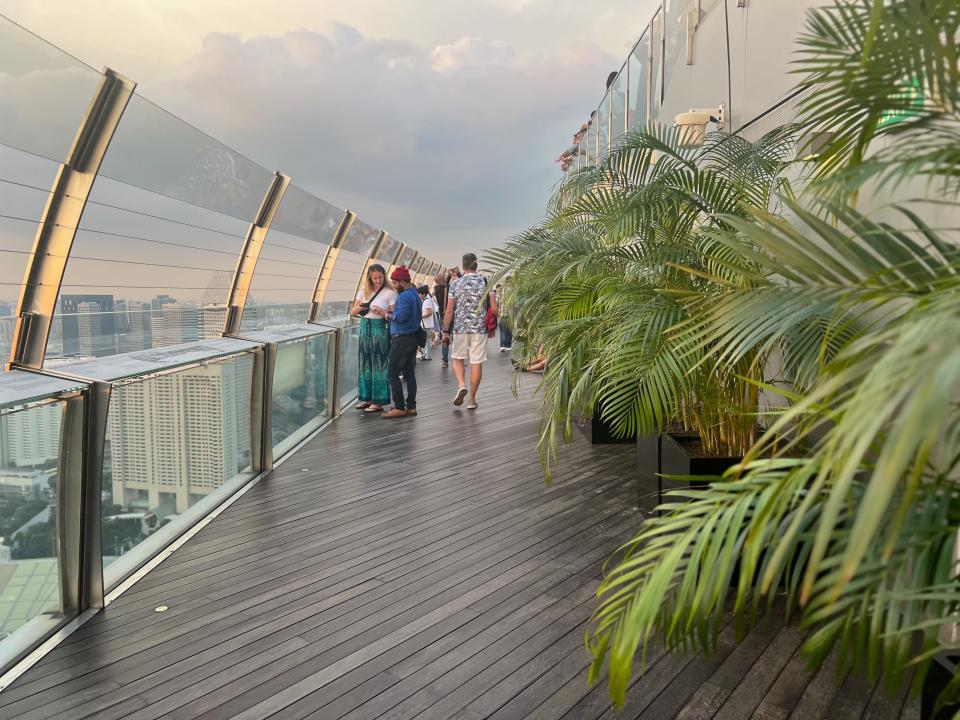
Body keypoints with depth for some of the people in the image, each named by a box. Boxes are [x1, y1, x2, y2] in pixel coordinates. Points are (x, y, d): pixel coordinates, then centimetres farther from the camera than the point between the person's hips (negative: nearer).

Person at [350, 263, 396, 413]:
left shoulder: (390, 293, -5)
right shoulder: (364, 290, 10)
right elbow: (353, 312, 12)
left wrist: (383, 313, -26)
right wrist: (359, 308, -9)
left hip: (380, 329, -5)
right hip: (364, 327, 6)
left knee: (379, 365, -3)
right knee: (365, 364, 10)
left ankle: (379, 401, 2)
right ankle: (366, 397, 20)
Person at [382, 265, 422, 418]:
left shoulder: (404, 296, -15)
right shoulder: (415, 295, 16)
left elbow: (400, 317, -25)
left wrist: (389, 315, -6)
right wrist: (392, 313, 13)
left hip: (402, 339, -10)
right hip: (413, 338, 10)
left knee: (393, 373, -6)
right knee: (409, 373, 11)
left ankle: (399, 407, -6)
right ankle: (411, 406, 14)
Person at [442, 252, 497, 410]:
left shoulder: (455, 283, 0)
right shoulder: (485, 281, -1)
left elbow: (449, 311, 0)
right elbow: (494, 308, -3)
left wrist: (445, 331, 7)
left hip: (460, 327, 0)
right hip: (480, 327, 0)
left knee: (458, 358, 18)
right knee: (476, 362, 5)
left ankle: (461, 385, -6)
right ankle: (472, 399, 10)